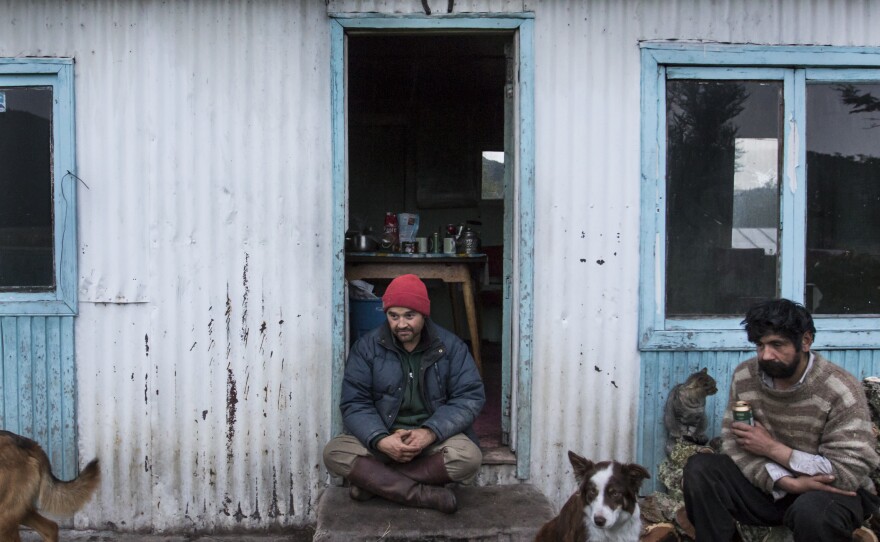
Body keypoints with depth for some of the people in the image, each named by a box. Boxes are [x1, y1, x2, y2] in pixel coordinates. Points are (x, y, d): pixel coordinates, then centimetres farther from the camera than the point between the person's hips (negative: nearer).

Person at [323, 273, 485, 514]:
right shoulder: (367, 347, -1)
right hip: (381, 437, 0)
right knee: (335, 452, -26)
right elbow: (354, 403, -6)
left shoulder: (451, 346, -1)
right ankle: (425, 495, -28)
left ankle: (373, 481, -21)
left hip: (436, 436, 0)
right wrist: (380, 440, -26)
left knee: (468, 456, -32)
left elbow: (470, 396, -7)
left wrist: (430, 432, -23)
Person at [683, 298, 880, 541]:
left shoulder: (841, 390, -19)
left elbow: (850, 473, -21)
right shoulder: (744, 376, -7)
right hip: (767, 485, 4)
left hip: (830, 492, -3)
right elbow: (734, 446, -8)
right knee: (700, 468, -20)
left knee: (812, 512, -38)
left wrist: (771, 448, -19)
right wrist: (786, 482, -25)